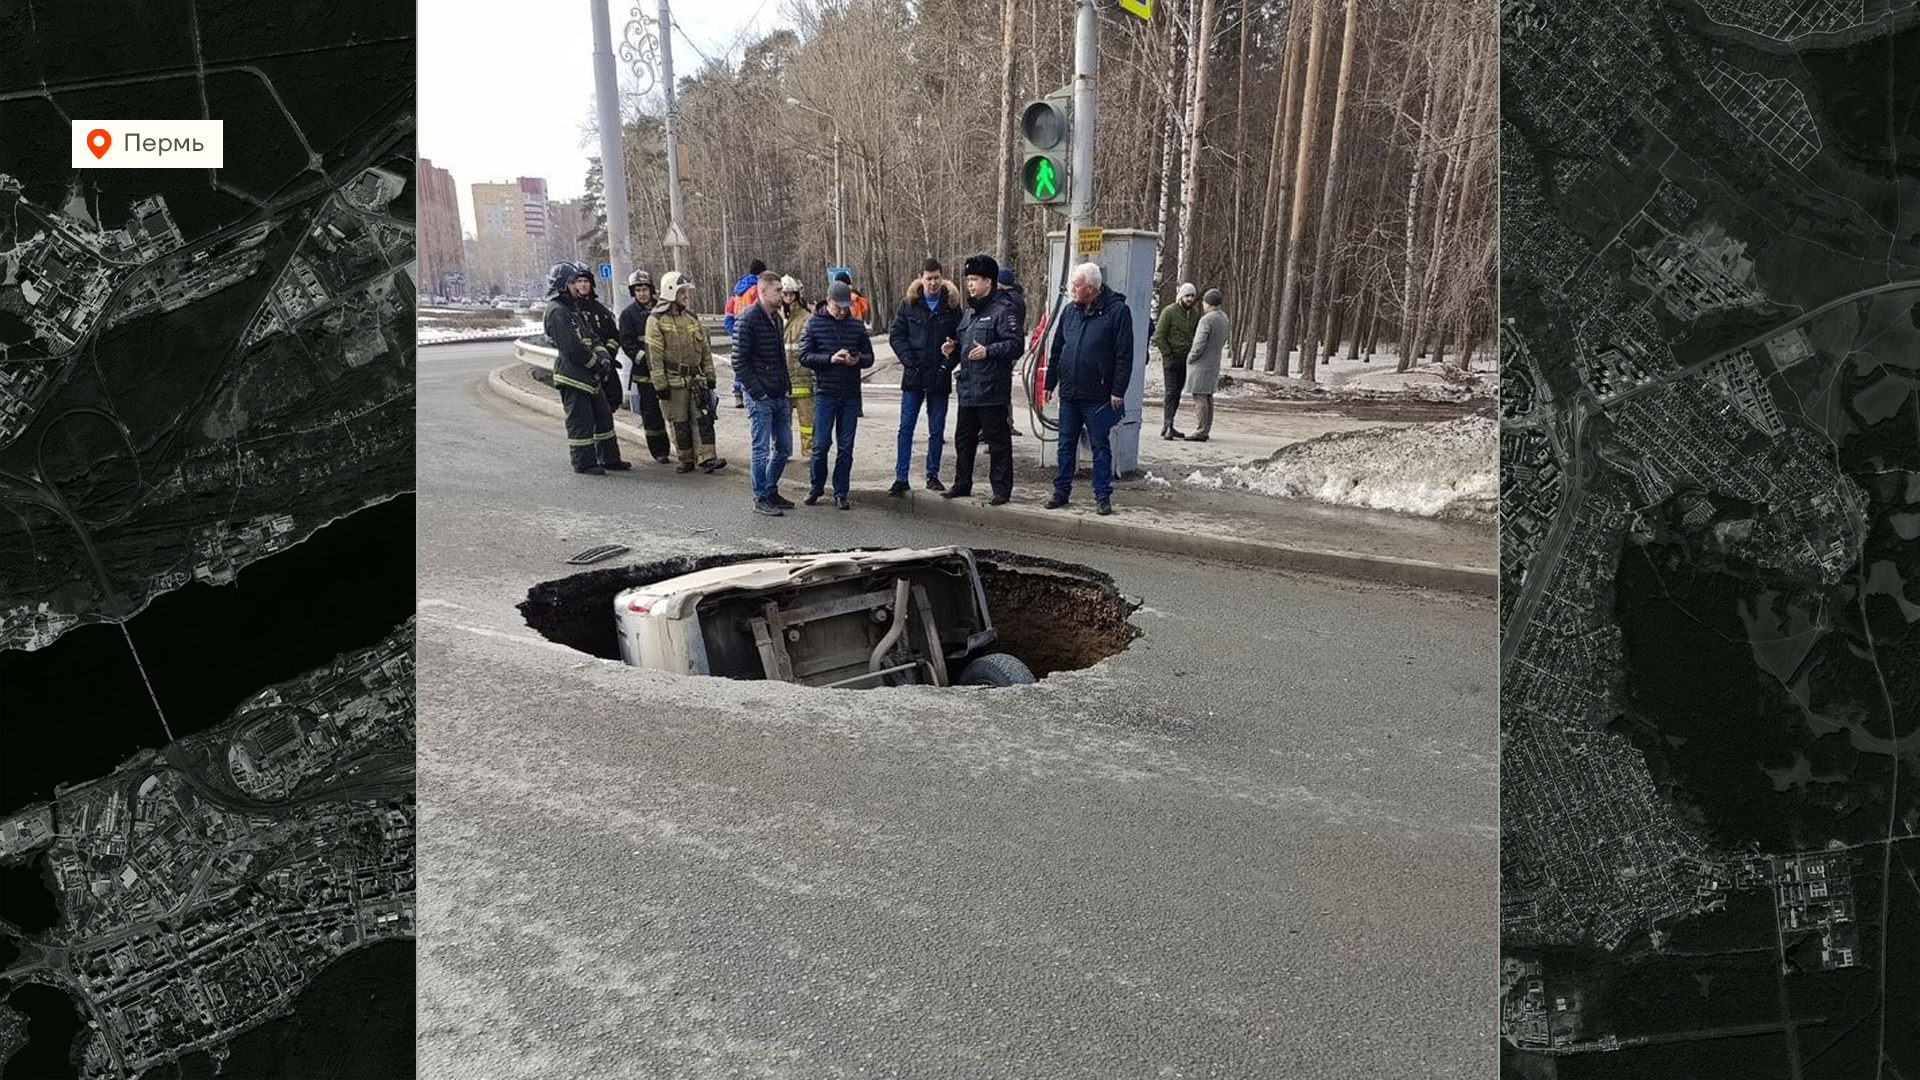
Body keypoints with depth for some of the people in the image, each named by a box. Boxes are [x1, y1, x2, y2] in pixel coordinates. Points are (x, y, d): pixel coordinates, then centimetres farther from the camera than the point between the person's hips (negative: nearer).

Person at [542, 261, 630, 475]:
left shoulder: (578, 307, 16)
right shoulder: (557, 311, -13)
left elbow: (593, 338, 18)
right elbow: (572, 348, -20)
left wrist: (604, 355, -1)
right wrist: (597, 363, -12)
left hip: (589, 373, 10)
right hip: (572, 375, -10)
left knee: (604, 415, 14)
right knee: (581, 421, -4)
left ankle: (609, 458, 23)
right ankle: (584, 463, 4)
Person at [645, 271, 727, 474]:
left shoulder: (692, 319, 13)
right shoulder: (656, 321, -5)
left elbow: (705, 350, 17)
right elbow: (654, 356, -9)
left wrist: (709, 376, 12)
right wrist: (660, 385, -14)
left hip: (696, 379, 4)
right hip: (674, 381, -4)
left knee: (703, 418, -4)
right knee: (679, 422, 4)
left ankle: (707, 458, -5)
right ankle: (686, 460, 14)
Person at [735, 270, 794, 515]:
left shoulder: (777, 318, 14)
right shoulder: (748, 319, -12)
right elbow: (739, 362, -14)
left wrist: (787, 390, 13)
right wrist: (758, 393, -16)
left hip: (780, 396, 8)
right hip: (760, 399, -8)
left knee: (784, 448, 12)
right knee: (762, 450, -1)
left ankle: (771, 491, 27)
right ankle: (761, 499, 11)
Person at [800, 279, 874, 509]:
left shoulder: (856, 326, 7)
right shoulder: (814, 324, 0)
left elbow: (869, 357, 10)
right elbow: (804, 356, -5)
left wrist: (858, 359, -12)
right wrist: (830, 358, -19)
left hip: (851, 395, 2)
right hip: (824, 394, -2)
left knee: (845, 447, 6)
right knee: (821, 444, 1)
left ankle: (841, 492, 16)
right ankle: (817, 487, 20)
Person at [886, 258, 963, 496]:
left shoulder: (952, 305, 2)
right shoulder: (909, 304, 2)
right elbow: (896, 335, 2)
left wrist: (948, 364, -9)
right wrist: (910, 361, -8)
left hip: (939, 378, 0)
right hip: (914, 377, 0)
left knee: (937, 430, 8)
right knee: (906, 428, -1)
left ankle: (932, 475, 19)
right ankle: (901, 478, 4)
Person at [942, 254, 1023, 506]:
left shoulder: (1004, 309, -9)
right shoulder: (969, 311, 18)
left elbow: (1015, 344, -17)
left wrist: (989, 351, -27)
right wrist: (953, 349, 8)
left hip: (992, 390, -9)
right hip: (967, 388, 9)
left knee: (998, 441, 0)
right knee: (963, 438, 16)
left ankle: (1001, 490, 7)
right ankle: (962, 484, 29)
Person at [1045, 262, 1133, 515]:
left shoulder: (1117, 310, -7)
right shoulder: (1070, 311, 10)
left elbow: (1124, 355, -10)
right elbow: (1056, 350, 17)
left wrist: (1118, 391, -14)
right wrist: (1050, 382, 14)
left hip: (1099, 397, -5)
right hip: (1069, 393, 5)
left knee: (1100, 447, 3)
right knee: (1066, 445, 11)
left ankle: (1103, 496, 10)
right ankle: (1061, 491, 21)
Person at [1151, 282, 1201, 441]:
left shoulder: (1195, 313, 10)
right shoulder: (1169, 311, -8)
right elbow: (1159, 336, -9)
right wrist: (1168, 355, -12)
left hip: (1185, 359, 6)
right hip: (1171, 358, -6)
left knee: (1177, 393, 7)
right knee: (1171, 392, -11)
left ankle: (1167, 426, 13)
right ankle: (1167, 426, -13)